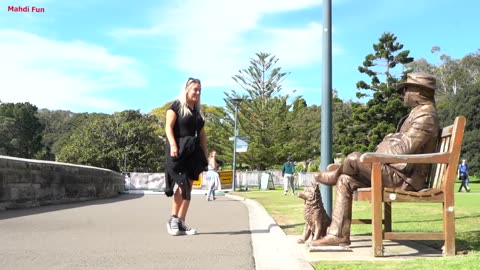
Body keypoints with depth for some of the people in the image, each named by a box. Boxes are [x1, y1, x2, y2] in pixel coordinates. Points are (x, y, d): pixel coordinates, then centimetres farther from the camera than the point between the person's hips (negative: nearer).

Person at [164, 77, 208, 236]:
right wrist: (173, 145, -22)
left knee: (188, 187, 2)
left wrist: (205, 154, 13)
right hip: (178, 151, -7)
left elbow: (202, 134, 19)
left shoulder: (198, 111, 20)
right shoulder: (176, 106, 1)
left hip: (193, 152, 7)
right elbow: (169, 127, -9)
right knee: (182, 184, -17)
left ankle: (181, 223, 4)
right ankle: (173, 219, -6)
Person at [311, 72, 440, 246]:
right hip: (398, 171, 10)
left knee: (354, 158, -20)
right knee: (345, 180, 1)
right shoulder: (419, 113, 20)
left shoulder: (425, 116, -14)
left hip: (405, 177, -10)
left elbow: (404, 149, -22)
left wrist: (376, 155, -8)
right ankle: (338, 234, -4)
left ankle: (335, 175, 16)